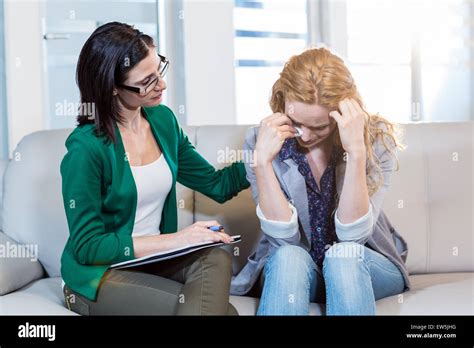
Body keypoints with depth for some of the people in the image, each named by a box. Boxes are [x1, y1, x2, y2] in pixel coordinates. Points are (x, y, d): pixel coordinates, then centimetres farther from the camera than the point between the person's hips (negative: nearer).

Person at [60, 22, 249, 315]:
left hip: (154, 260, 6)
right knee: (223, 309, -26)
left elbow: (217, 184, 11)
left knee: (216, 259, -27)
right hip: (98, 273, -6)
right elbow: (87, 246, -15)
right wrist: (174, 240, -21)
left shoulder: (163, 120, 3)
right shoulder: (87, 147, -17)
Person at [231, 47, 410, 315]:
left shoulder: (377, 139, -15)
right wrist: (262, 161, -31)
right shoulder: (262, 142, -13)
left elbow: (352, 237, -23)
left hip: (363, 267, 0)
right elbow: (285, 239, -19)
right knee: (290, 257, -32)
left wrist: (356, 152, -34)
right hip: (289, 272, 0)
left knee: (344, 255, -32)